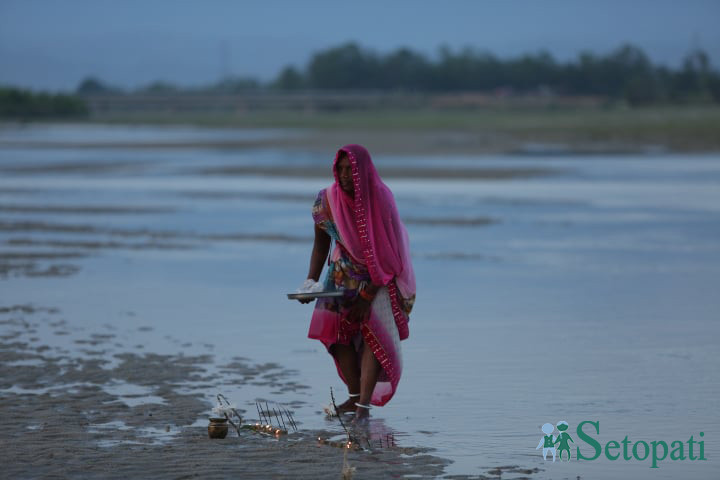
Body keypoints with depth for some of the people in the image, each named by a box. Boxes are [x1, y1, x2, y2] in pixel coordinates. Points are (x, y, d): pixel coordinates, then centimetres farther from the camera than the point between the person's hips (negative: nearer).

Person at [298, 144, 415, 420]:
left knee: (374, 329, -18)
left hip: (381, 275, -4)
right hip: (345, 273, 4)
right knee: (340, 328, -7)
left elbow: (385, 252, -19)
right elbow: (321, 244, -1)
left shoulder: (381, 198, -23)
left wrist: (368, 294, -22)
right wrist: (312, 281, -13)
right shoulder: (327, 200, -14)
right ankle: (354, 396, 4)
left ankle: (364, 404, -23)